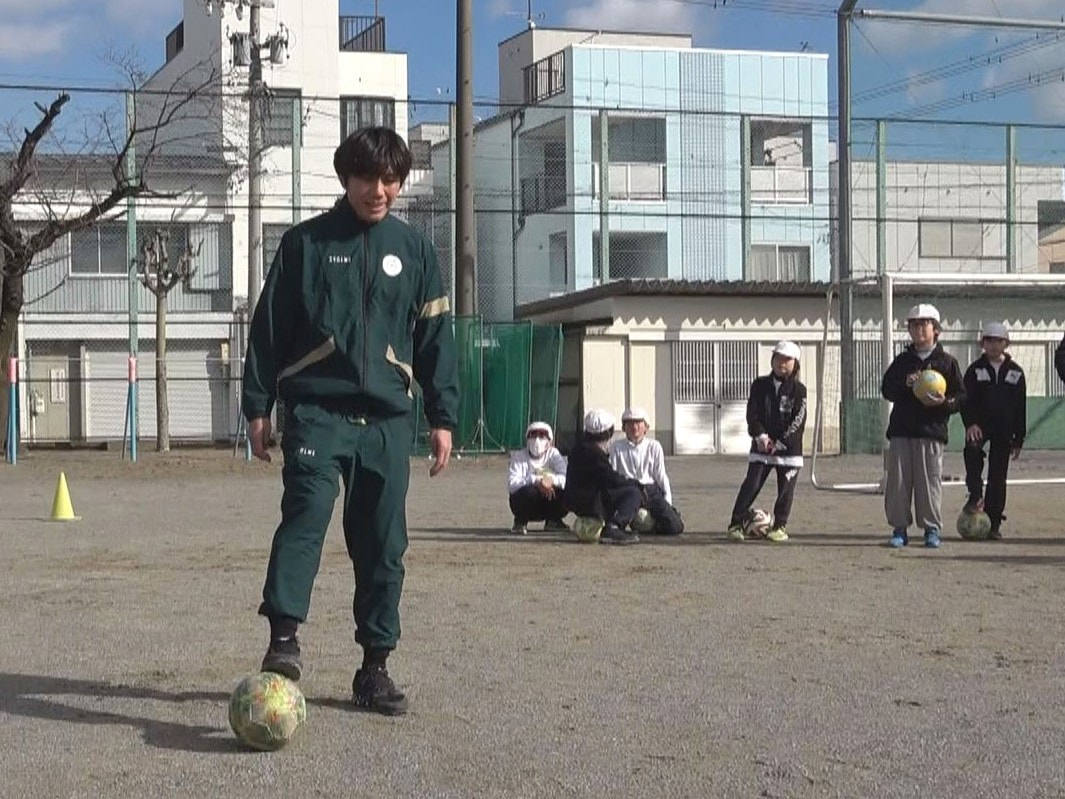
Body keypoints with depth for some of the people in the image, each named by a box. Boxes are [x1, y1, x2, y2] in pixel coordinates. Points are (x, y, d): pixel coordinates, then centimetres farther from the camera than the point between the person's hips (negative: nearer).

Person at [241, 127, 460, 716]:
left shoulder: (414, 250, 12)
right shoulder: (305, 242, 5)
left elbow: (435, 337, 12)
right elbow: (268, 327, 6)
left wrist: (442, 416, 7)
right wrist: (257, 406, 1)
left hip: (387, 418, 3)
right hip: (316, 409, -2)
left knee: (383, 544, 4)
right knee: (306, 512, -24)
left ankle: (374, 668, 12)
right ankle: (283, 639, -31)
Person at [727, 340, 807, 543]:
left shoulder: (798, 390, -1)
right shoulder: (760, 385, 6)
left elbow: (798, 420, -8)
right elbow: (752, 413, 1)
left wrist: (780, 442, -15)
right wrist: (760, 436, -13)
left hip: (789, 448, -1)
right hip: (761, 446, 1)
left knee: (786, 489, 2)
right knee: (751, 485, -4)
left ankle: (780, 527, 14)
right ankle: (736, 524, -2)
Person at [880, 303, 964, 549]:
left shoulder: (947, 362, 5)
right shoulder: (902, 360, 14)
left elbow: (961, 396, 4)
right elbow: (886, 388, 7)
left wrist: (945, 402, -16)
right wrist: (905, 384, -11)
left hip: (931, 430, -3)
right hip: (901, 429, 3)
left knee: (929, 481, -4)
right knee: (897, 481, 0)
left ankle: (932, 529, 7)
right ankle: (900, 528, 8)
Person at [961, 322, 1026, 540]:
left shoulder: (1016, 372, 8)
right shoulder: (975, 369, 5)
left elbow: (1021, 407, 8)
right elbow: (966, 400, -4)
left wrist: (1018, 439, 4)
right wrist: (970, 423, -22)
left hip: (1004, 429, 1)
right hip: (979, 425, -1)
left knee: (998, 476, 1)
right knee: (972, 449, -33)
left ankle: (993, 523, 7)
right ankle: (975, 496, -22)